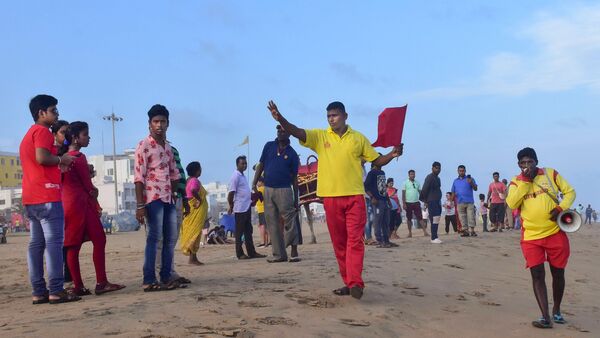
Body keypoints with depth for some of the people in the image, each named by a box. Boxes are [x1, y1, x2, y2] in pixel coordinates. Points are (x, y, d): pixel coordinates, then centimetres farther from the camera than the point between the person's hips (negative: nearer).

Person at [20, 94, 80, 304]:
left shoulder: (28, 134, 25)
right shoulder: (42, 131, -5)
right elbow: (42, 157, -21)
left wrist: (58, 166, 21)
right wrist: (62, 159, -5)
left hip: (30, 198, 10)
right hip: (47, 195, -10)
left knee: (36, 244, 5)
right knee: (54, 242, -10)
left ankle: (39, 292, 5)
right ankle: (56, 291, -13)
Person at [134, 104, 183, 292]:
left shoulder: (168, 147, 16)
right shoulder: (144, 146, -6)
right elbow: (139, 177, -12)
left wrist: (173, 193, 10)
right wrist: (140, 205, -17)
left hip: (168, 199, 8)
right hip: (153, 198, -8)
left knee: (171, 238, 9)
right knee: (154, 238, -9)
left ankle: (166, 277, 17)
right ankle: (149, 281, -5)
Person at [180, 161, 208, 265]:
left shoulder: (188, 180, 14)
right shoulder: (195, 180, -14)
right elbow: (193, 190, -33)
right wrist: (199, 199, -20)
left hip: (191, 208, 10)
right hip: (197, 209, -10)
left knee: (191, 232, 11)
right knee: (195, 232, -7)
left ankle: (193, 257, 17)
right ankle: (192, 258, -6)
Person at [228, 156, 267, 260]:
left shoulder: (243, 176, 15)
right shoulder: (235, 176, -12)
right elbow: (231, 193, -15)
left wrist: (252, 197, 12)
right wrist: (231, 206, -11)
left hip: (247, 207, 9)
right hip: (240, 209, -9)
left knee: (248, 231, 11)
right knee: (240, 232, -1)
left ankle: (252, 252, 15)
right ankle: (240, 253, 5)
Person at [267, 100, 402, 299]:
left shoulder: (358, 138, 7)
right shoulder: (319, 136, 5)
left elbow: (377, 161, 12)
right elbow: (297, 132, -11)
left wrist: (392, 154, -8)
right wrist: (280, 119, -29)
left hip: (354, 196, -1)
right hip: (331, 197, 1)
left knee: (355, 240, -9)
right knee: (339, 242, 7)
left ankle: (355, 283, -14)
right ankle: (348, 282, 15)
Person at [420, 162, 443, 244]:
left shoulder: (437, 178, 18)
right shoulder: (430, 178, -12)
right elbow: (424, 190, -15)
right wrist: (425, 200, -10)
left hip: (438, 201, 9)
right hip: (432, 202, -9)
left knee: (437, 220, 8)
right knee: (434, 220, -12)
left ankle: (435, 237, 13)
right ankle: (433, 238, -10)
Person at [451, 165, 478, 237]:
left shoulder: (470, 179, 4)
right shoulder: (455, 181, 14)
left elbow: (475, 189, -3)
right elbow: (453, 192, 17)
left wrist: (471, 183, -21)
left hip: (469, 202, -3)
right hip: (460, 202, 3)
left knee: (471, 216, -7)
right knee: (462, 218, 3)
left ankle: (472, 231, -4)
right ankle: (466, 231, 8)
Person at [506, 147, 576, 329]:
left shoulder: (551, 174, 2)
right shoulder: (516, 182, 3)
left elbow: (570, 191, 6)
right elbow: (512, 204, -12)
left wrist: (561, 207, -12)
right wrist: (525, 181, -14)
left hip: (555, 233, 0)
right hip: (531, 237, 0)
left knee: (558, 273, 10)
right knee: (537, 275, -6)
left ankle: (556, 311, 30)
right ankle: (545, 317, -5)